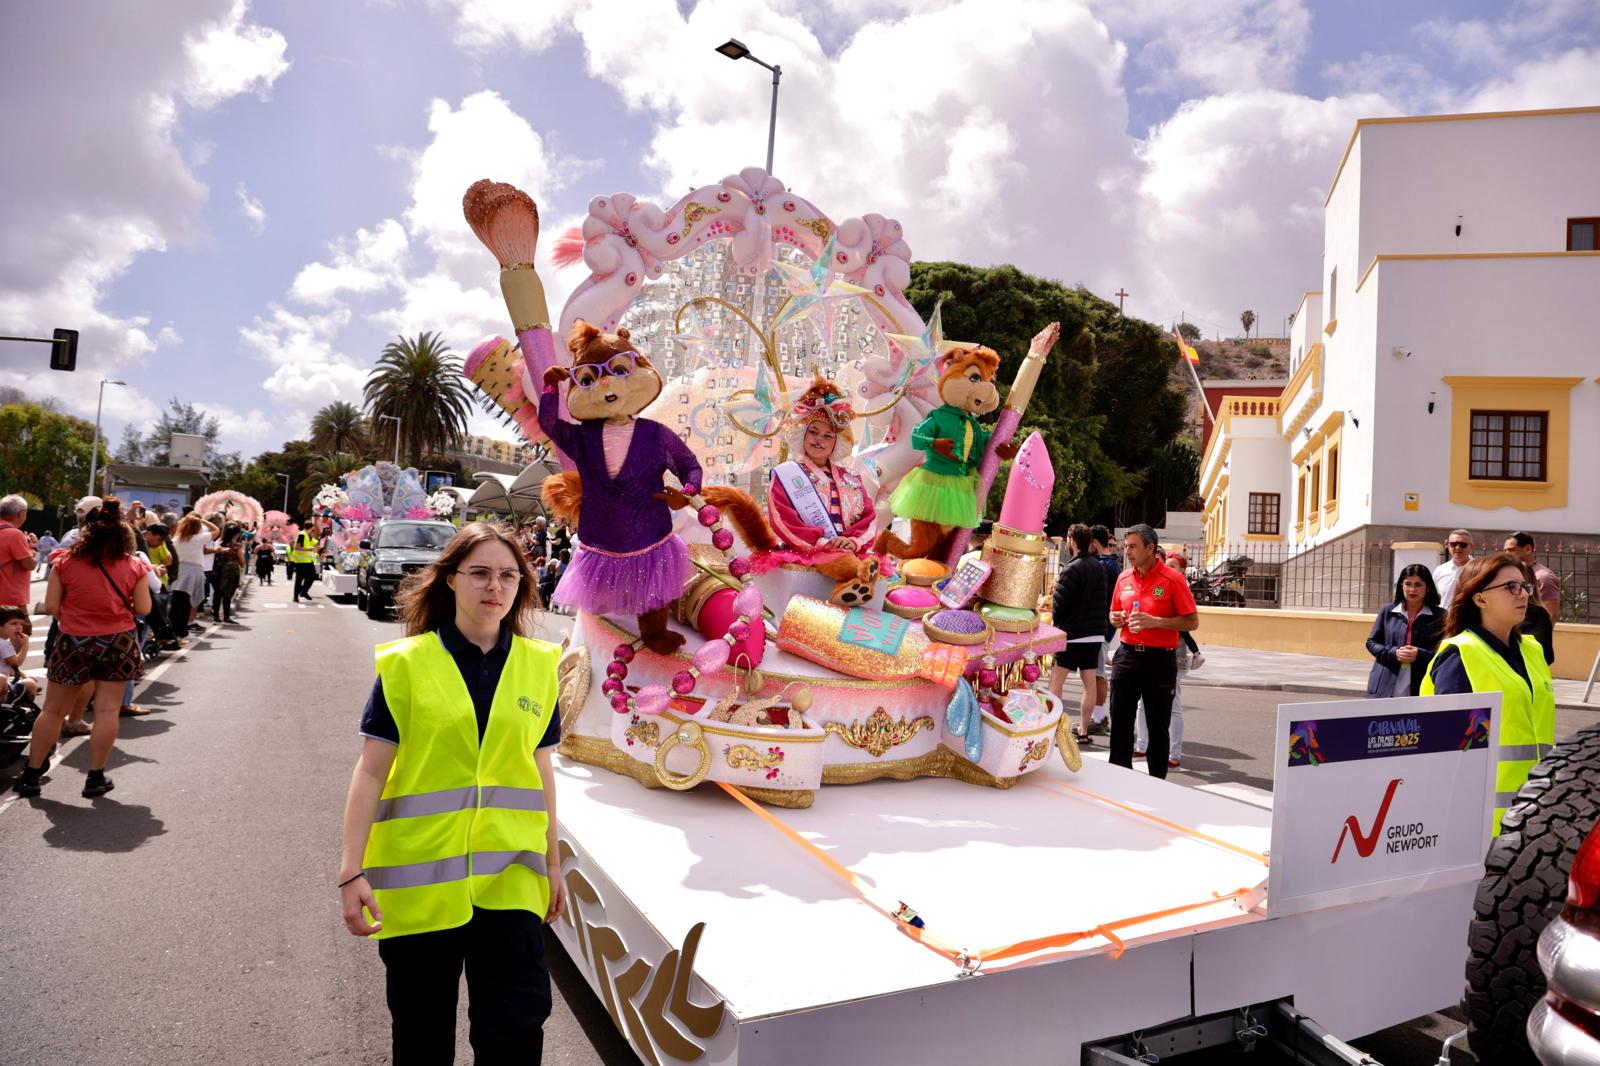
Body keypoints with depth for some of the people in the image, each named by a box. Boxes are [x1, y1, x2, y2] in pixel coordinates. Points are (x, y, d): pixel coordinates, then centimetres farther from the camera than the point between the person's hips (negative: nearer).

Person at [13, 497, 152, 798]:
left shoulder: (65, 562, -3)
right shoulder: (133, 566, -4)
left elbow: (50, 607, -4)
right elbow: (143, 609, -3)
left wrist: (69, 619, 16)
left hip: (73, 643, 1)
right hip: (117, 643, 0)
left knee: (53, 710, 12)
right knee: (107, 710, 3)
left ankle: (31, 774, 20)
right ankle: (95, 778, 7)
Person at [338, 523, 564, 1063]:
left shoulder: (539, 665, 3)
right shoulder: (405, 664, -4)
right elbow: (370, 772, -4)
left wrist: (551, 865, 16)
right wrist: (352, 871, -9)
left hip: (508, 875, 1)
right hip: (418, 875, -1)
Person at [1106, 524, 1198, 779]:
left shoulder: (1172, 579, -8)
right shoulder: (1124, 578, 8)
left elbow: (1192, 622, -9)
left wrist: (1154, 621, -19)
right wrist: (1116, 619, -3)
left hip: (1160, 660, -4)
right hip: (1127, 656, 5)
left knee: (1158, 726, 6)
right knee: (1120, 723, 5)